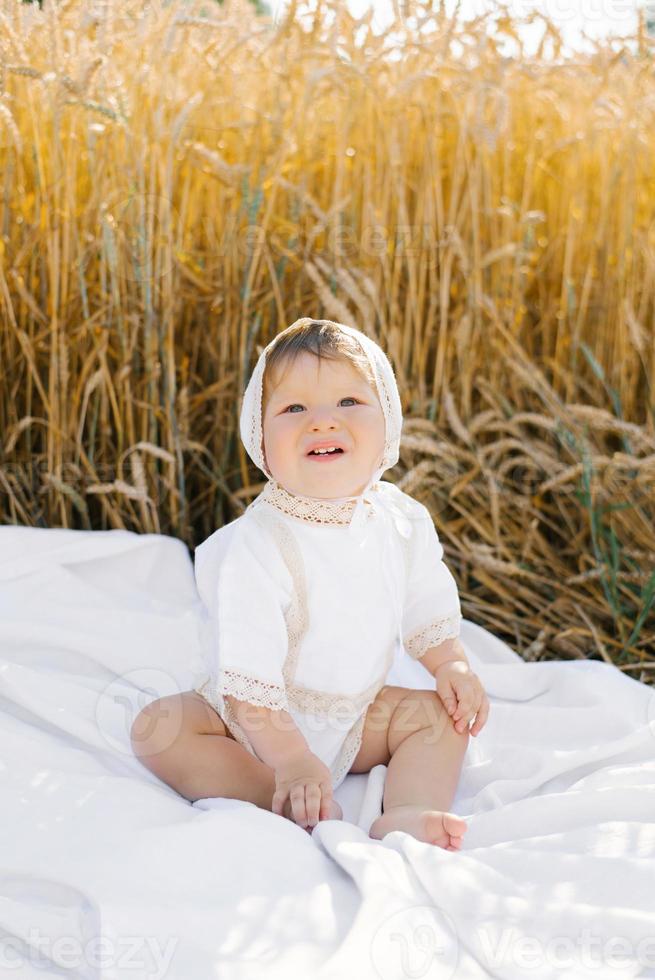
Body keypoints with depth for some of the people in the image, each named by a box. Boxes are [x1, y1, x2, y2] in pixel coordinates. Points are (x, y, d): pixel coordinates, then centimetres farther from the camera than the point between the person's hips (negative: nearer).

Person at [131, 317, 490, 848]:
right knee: (158, 728, -23)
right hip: (255, 721, -4)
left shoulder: (403, 521, -10)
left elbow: (426, 609, 8)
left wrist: (452, 666, -8)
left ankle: (406, 814, -29)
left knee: (441, 712, -10)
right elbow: (245, 676, -29)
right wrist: (292, 760, -32)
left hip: (355, 713, 4)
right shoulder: (253, 546, -29)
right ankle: (287, 802, -29)